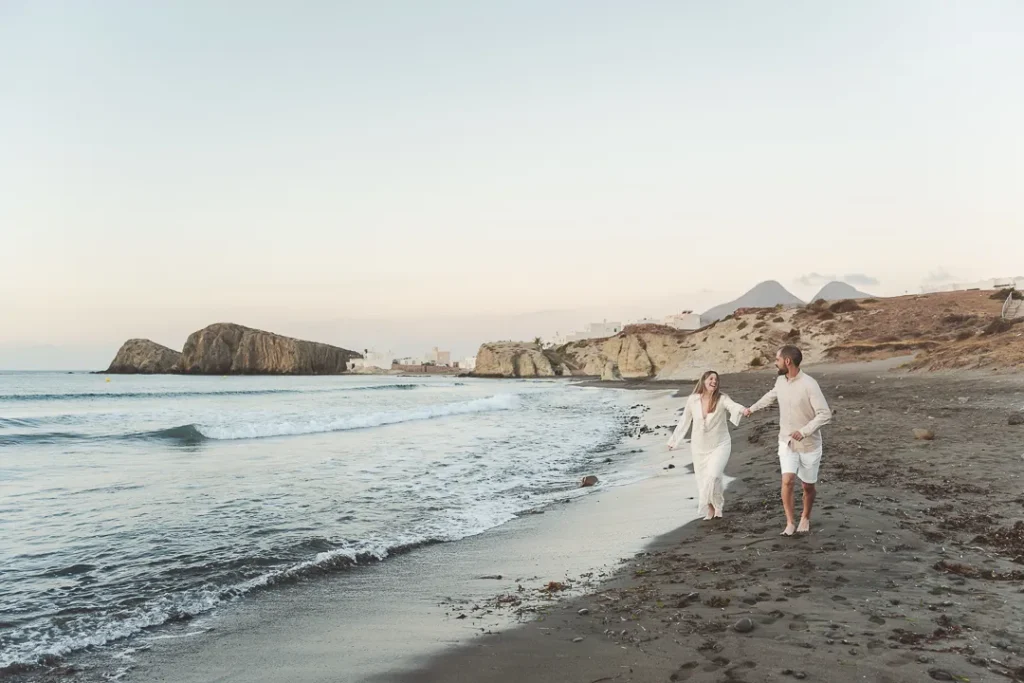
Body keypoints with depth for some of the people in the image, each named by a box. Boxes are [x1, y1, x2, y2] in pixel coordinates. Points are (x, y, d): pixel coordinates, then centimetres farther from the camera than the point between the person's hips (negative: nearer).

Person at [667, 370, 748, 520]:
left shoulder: (722, 399, -12)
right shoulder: (693, 400, -6)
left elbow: (733, 406, -34)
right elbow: (684, 422, 7)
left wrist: (743, 410, -57)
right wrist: (673, 441, 14)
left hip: (720, 445, -3)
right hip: (699, 447, 3)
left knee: (713, 476, -19)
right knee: (702, 480, 7)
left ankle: (718, 504, 10)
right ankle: (710, 509, 30)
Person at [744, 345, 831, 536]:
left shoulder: (809, 384, -21)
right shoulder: (781, 380, -2)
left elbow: (825, 414, -23)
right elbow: (771, 395, 22)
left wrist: (804, 431, -31)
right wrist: (752, 408, 32)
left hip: (809, 444, -3)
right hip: (786, 443, 3)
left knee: (808, 486, 12)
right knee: (787, 481, -15)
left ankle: (805, 518, 36)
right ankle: (790, 523, -4)